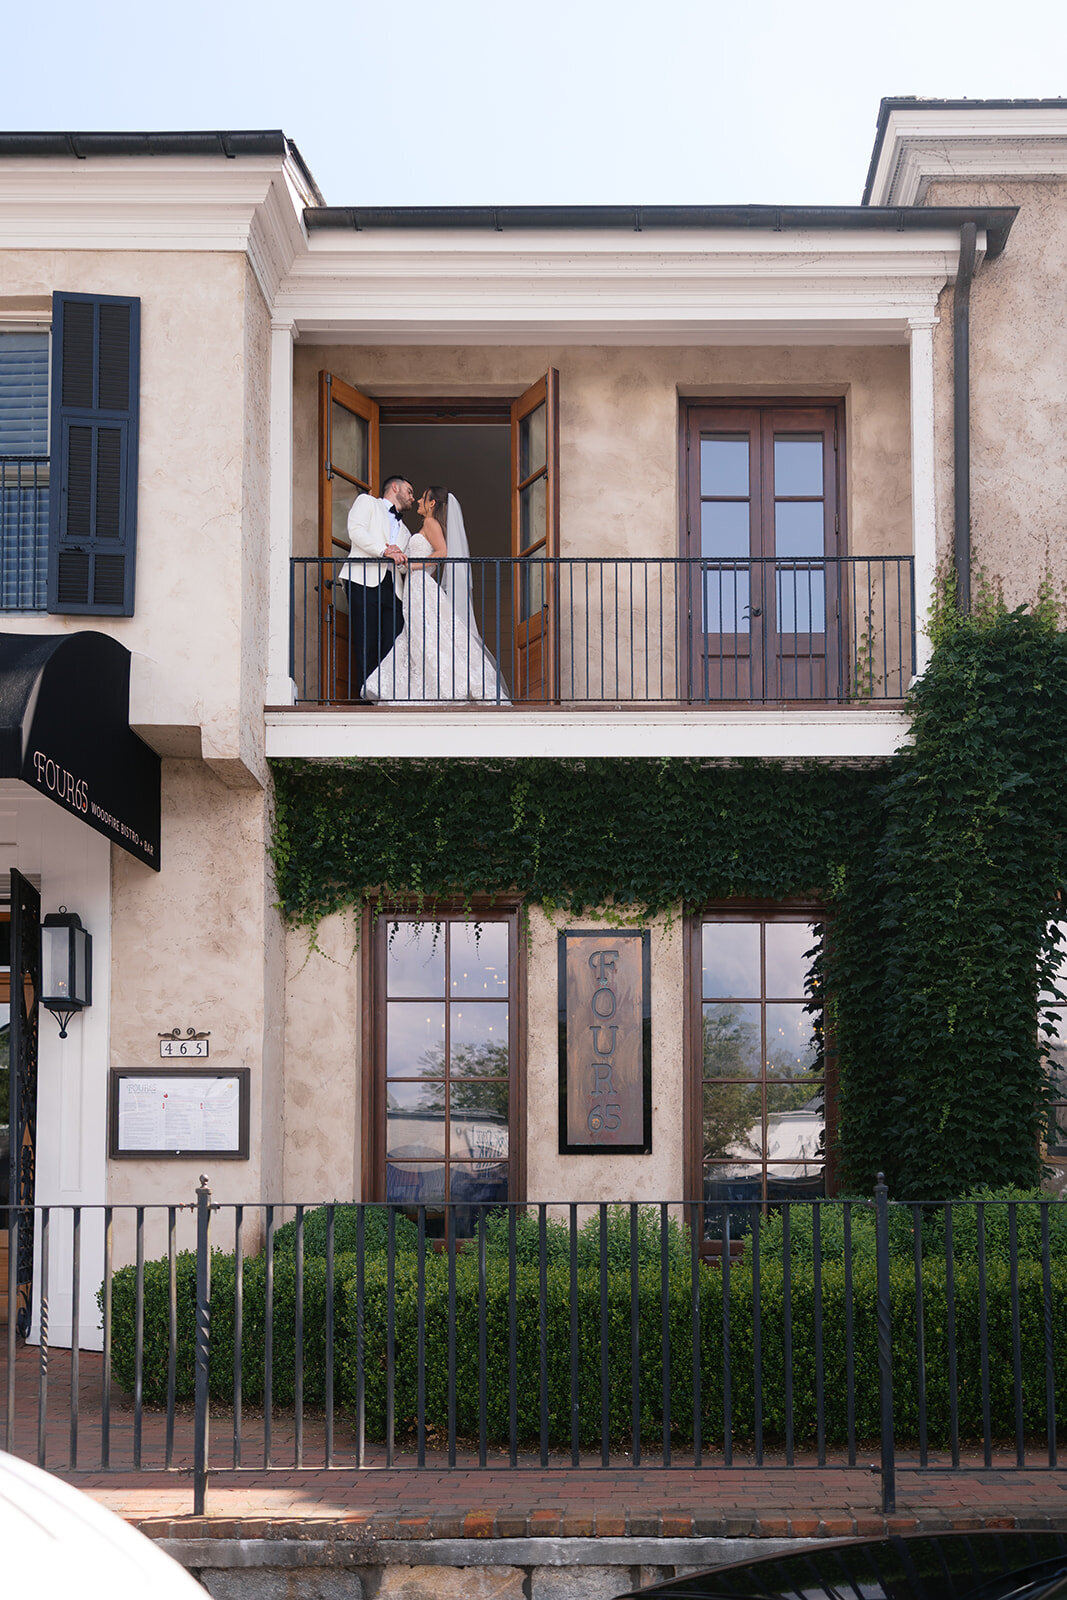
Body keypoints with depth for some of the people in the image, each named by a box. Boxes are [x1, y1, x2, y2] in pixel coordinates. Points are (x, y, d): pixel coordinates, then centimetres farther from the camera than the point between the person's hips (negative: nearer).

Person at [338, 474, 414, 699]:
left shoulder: (404, 532, 34)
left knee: (392, 651, -9)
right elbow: (356, 530, -2)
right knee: (366, 647, -12)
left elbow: (404, 566, 22)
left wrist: (400, 559, -2)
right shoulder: (367, 502, 17)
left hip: (392, 589, 6)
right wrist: (384, 549, -13)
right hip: (364, 582, -6)